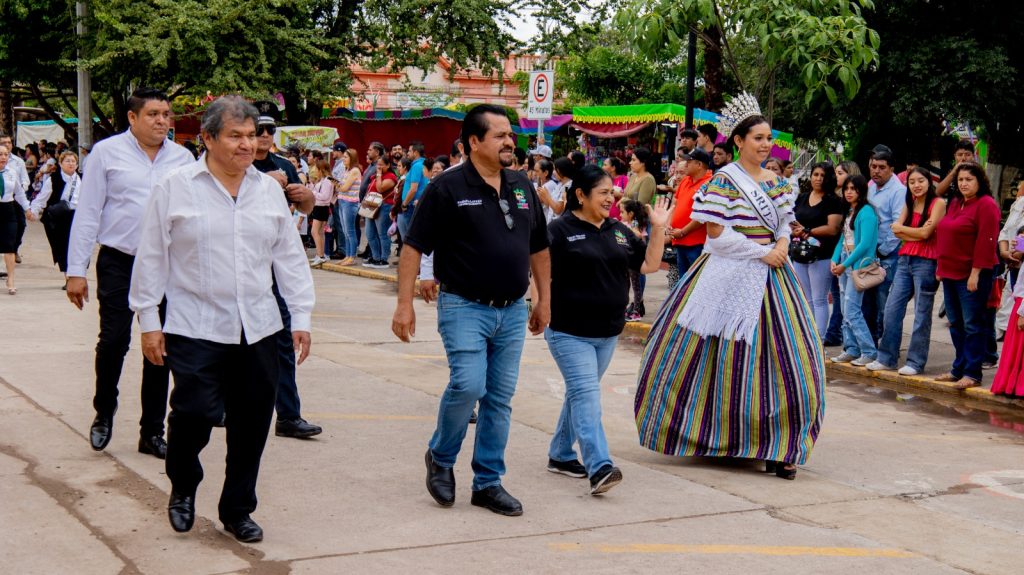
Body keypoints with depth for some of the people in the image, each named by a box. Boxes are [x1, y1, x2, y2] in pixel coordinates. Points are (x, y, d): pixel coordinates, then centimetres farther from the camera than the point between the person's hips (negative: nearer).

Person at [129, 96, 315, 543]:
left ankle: (237, 510, 21)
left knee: (252, 422, 5)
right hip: (195, 328, -4)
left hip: (257, 330, 4)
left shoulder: (269, 190, 10)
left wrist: (301, 317, 10)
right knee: (195, 413, -11)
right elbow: (152, 258, 1)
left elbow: (290, 257, 14)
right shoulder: (176, 188, -1)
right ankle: (183, 487, 19)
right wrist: (148, 321, 0)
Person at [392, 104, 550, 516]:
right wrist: (405, 304, -13)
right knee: (468, 385, -17)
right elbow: (414, 247, -9)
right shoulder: (448, 188, -8)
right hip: (465, 307, -5)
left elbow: (539, 248, 20)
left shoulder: (522, 187, 10)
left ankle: (488, 482, 18)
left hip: (512, 311, 6)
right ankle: (440, 458, 10)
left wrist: (544, 300, 18)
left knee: (500, 398, 7)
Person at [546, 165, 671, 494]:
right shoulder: (559, 231, -8)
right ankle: (599, 467, -21)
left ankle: (560, 455, 28)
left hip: (607, 332, 7)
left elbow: (649, 264, 10)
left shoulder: (619, 231, 11)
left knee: (580, 393, 15)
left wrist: (658, 228, 2)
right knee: (586, 394, -15)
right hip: (569, 332, -7)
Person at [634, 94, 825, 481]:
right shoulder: (725, 180, -7)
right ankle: (709, 432, 16)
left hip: (770, 275, 6)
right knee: (726, 357, -2)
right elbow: (717, 234, -13)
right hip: (731, 277, -6)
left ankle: (777, 447, 4)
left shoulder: (775, 181, 13)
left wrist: (782, 245, -4)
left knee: (780, 356, 0)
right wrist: (763, 252, -13)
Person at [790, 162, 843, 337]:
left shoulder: (833, 201, -4)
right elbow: (791, 220, 15)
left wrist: (807, 231, -12)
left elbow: (832, 229, -14)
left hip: (821, 256, -6)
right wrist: (794, 230, -7)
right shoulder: (801, 198, 14)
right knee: (806, 300, 12)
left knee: (819, 300, -4)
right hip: (799, 255, 6)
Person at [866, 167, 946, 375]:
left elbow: (926, 233, -12)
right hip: (905, 260, 7)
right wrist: (917, 232, -11)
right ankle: (887, 358, 13)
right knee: (892, 309, 5)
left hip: (925, 262, -6)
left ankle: (916, 362, 6)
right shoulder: (909, 204, 16)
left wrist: (901, 228, 2)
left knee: (921, 315, 0)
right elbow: (896, 230, 4)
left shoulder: (938, 203, -4)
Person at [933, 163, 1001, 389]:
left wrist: (975, 273, -20)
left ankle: (972, 374, 0)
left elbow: (986, 242, -16)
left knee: (972, 325, -4)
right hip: (951, 274, 8)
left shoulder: (986, 205, -10)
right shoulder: (955, 203, 15)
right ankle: (959, 369, 21)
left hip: (972, 275, -8)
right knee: (956, 324, 13)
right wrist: (941, 267, 14)